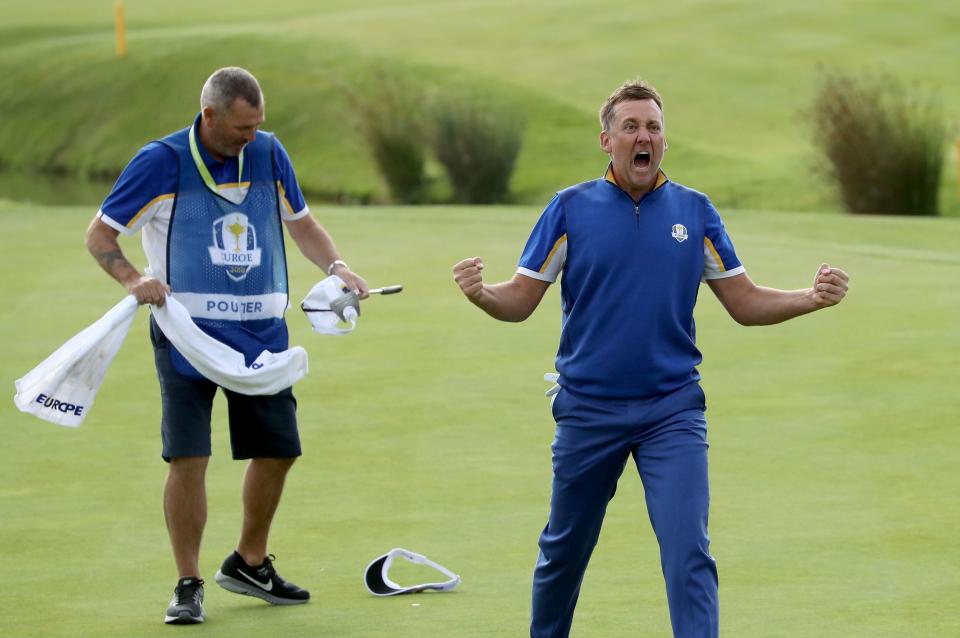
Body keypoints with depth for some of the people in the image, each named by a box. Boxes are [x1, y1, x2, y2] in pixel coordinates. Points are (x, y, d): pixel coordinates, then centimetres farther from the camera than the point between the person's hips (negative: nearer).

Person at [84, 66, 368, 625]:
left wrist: (336, 266, -1)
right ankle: (188, 584, 1)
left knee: (278, 448, 8)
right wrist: (133, 279, -21)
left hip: (261, 333, 5)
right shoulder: (161, 162, -8)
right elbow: (100, 234, -3)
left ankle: (249, 564, 29)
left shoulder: (268, 154, 3)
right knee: (188, 456, -11)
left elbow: (301, 221, 17)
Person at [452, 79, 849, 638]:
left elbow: (746, 304, 6)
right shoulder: (570, 208, -1)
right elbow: (521, 301, -2)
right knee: (564, 550, 13)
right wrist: (480, 293, -24)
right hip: (588, 409, 0)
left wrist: (814, 298, -11)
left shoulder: (695, 211, 2)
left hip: (672, 409, 0)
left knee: (689, 553, -13)